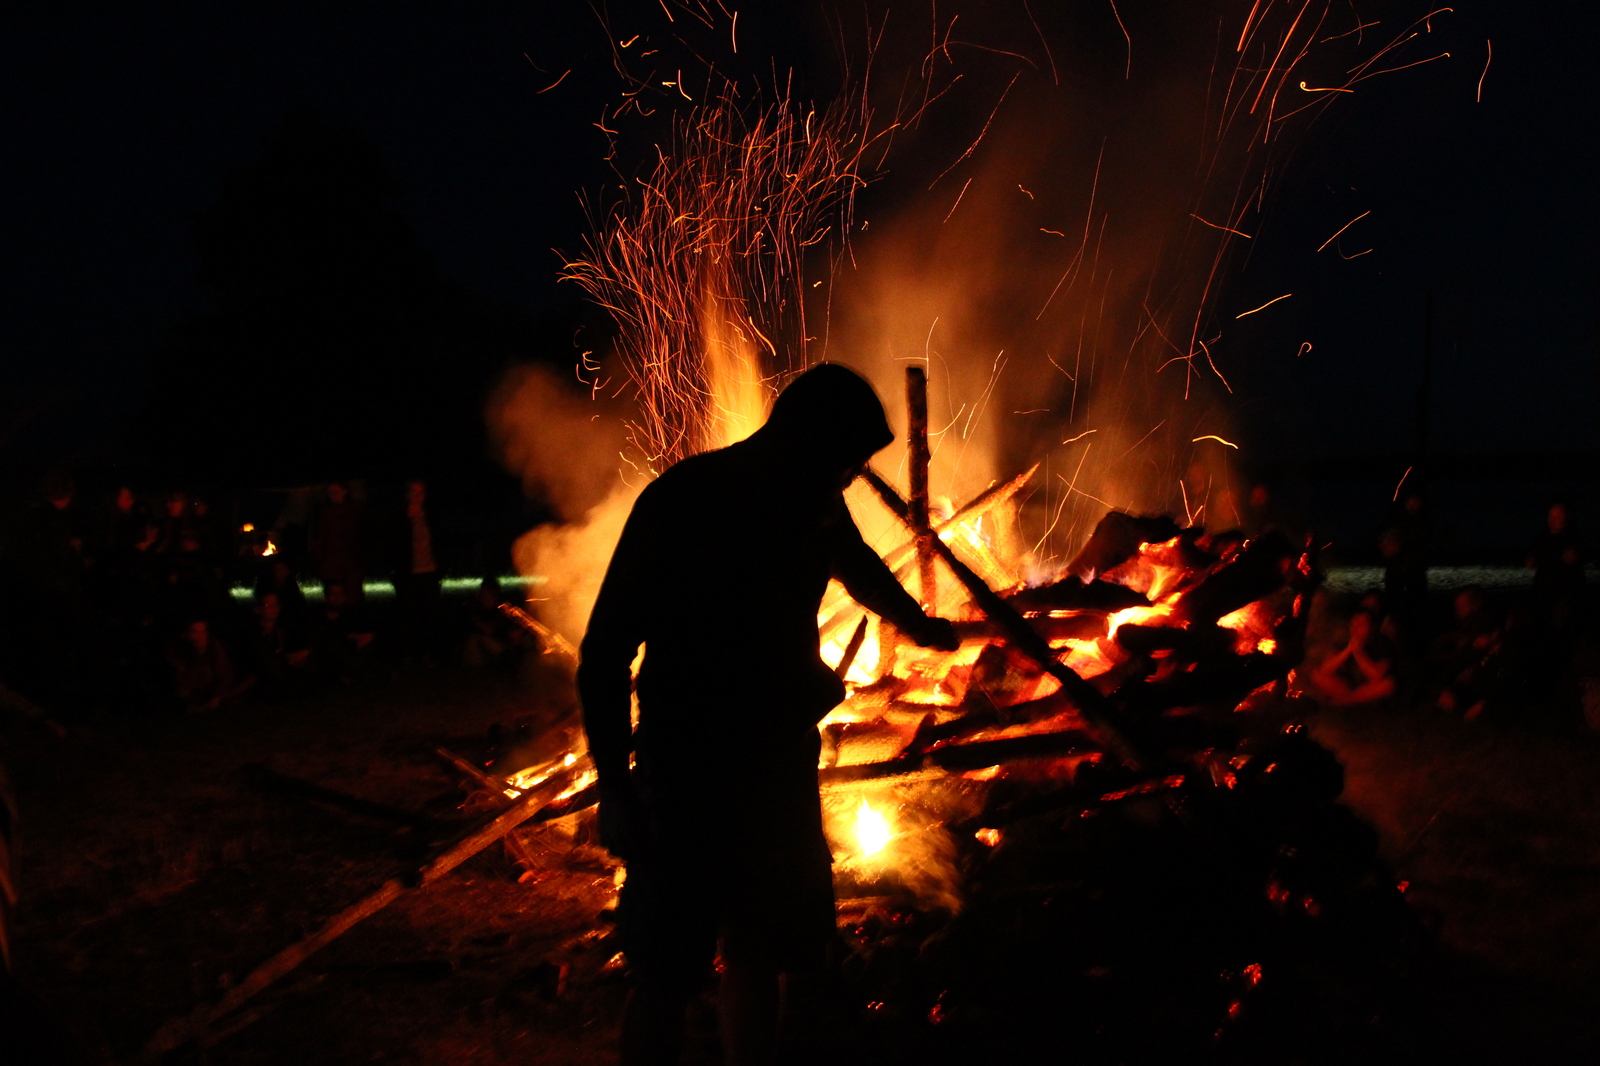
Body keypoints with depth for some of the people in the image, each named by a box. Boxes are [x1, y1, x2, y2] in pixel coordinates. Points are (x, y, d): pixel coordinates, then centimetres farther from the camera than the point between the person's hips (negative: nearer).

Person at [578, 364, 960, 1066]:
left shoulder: (816, 508, 4)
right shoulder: (680, 502, -15)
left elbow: (861, 570, 28)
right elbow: (606, 651, -15)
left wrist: (921, 627, 47)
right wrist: (614, 786, -19)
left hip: (779, 767, 6)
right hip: (686, 774, -6)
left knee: (760, 954, 13)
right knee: (667, 977, -3)